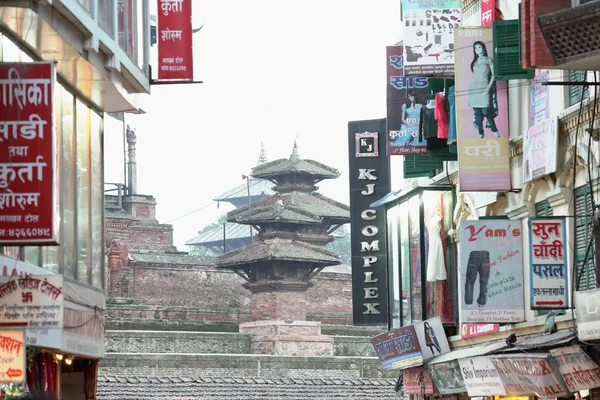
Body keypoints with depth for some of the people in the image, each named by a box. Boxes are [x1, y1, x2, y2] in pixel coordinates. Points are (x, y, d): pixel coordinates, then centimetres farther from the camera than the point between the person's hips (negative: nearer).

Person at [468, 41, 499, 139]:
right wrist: (470, 87, 11)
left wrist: (489, 87, -10)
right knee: (477, 113, 0)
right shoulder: (474, 62, 17)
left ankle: (495, 132, -1)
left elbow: (493, 75, 1)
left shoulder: (488, 60, 5)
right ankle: (480, 134, 3)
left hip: (484, 88, -5)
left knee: (485, 111, -13)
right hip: (474, 88, 5)